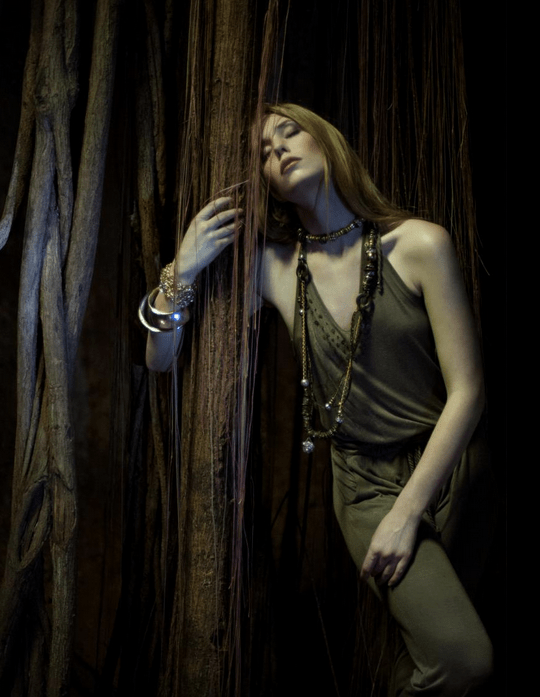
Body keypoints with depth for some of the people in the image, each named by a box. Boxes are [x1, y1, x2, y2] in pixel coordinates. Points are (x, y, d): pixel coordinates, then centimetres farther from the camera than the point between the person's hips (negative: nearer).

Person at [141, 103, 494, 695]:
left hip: (451, 466, 1)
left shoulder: (419, 244, -8)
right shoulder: (274, 268, -1)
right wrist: (180, 275, -15)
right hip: (365, 483, 0)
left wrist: (408, 511, -13)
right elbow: (160, 362, 2)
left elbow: (467, 388, -9)